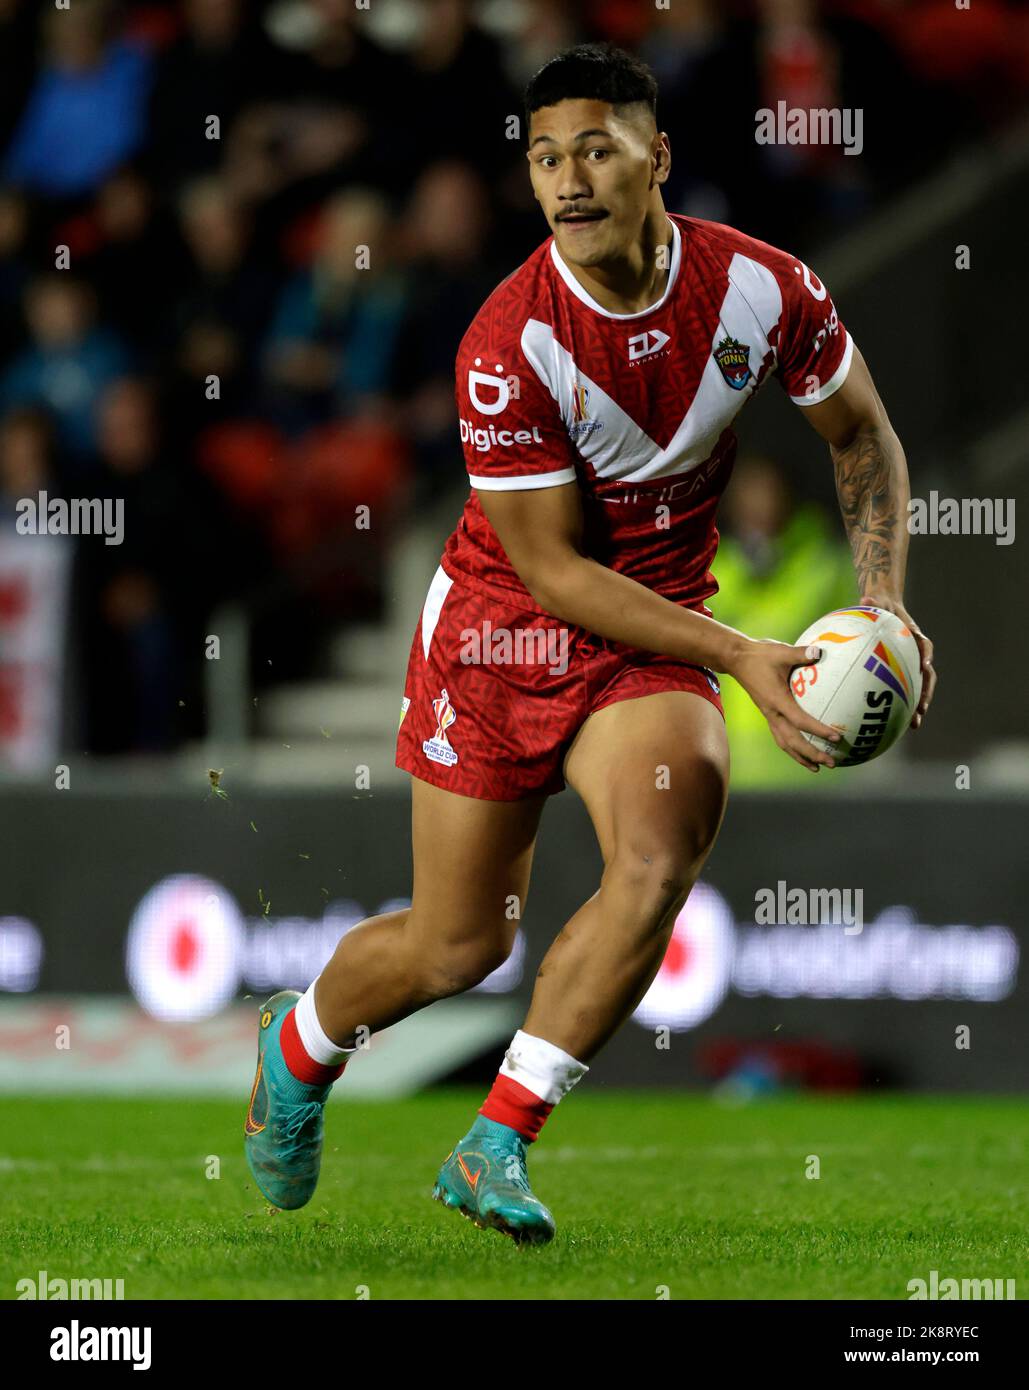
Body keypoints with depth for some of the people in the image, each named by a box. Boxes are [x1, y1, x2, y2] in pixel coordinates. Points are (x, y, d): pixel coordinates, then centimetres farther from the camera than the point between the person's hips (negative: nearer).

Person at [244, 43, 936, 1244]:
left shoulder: (761, 287, -13)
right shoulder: (507, 346, -23)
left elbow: (862, 437, 6)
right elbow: (553, 569, -19)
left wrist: (883, 605, -8)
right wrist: (742, 657, -25)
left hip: (656, 627, 2)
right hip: (501, 619, -2)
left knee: (658, 862, -25)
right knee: (456, 947, 3)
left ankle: (496, 1146, -12)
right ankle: (298, 1045, 39)